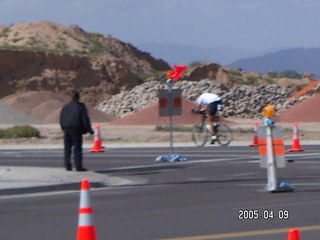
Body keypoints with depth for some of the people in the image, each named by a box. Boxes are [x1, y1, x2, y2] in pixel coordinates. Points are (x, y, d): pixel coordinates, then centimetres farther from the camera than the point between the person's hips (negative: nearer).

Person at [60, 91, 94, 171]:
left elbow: (61, 120, 14)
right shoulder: (81, 107, -9)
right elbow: (85, 119, -10)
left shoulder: (65, 107, 8)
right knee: (77, 149, -4)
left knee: (67, 149, 11)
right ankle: (78, 166, -7)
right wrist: (89, 130, -2)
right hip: (76, 131, -5)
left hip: (67, 130, 5)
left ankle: (67, 166, 10)